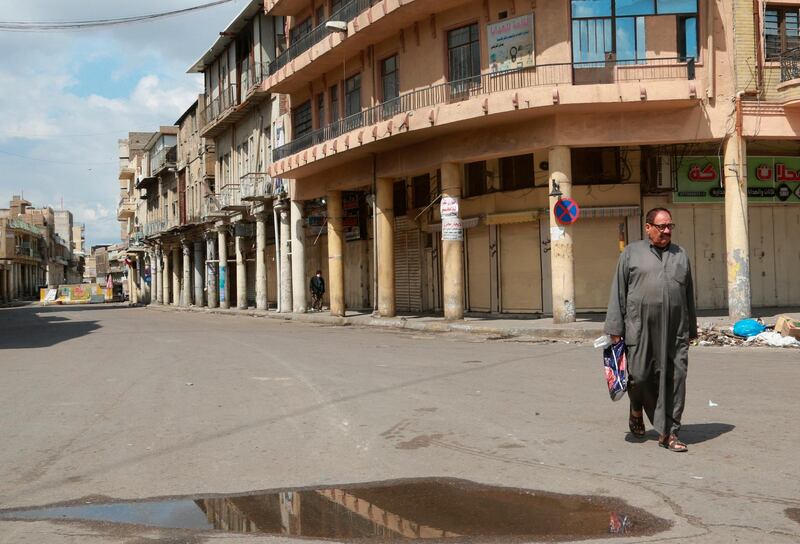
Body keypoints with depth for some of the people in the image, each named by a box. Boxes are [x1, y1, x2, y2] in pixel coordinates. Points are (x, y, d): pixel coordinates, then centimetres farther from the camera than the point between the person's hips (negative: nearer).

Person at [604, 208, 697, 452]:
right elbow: (618, 292, 3)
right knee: (639, 375, -1)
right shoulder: (631, 253, 6)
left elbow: (689, 296, 19)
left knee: (675, 379, -2)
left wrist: (691, 329, 18)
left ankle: (668, 433, 6)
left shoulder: (680, 255, 15)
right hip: (640, 328, -2)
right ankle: (636, 411, 32)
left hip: (674, 331, 3)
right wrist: (615, 328, -2)